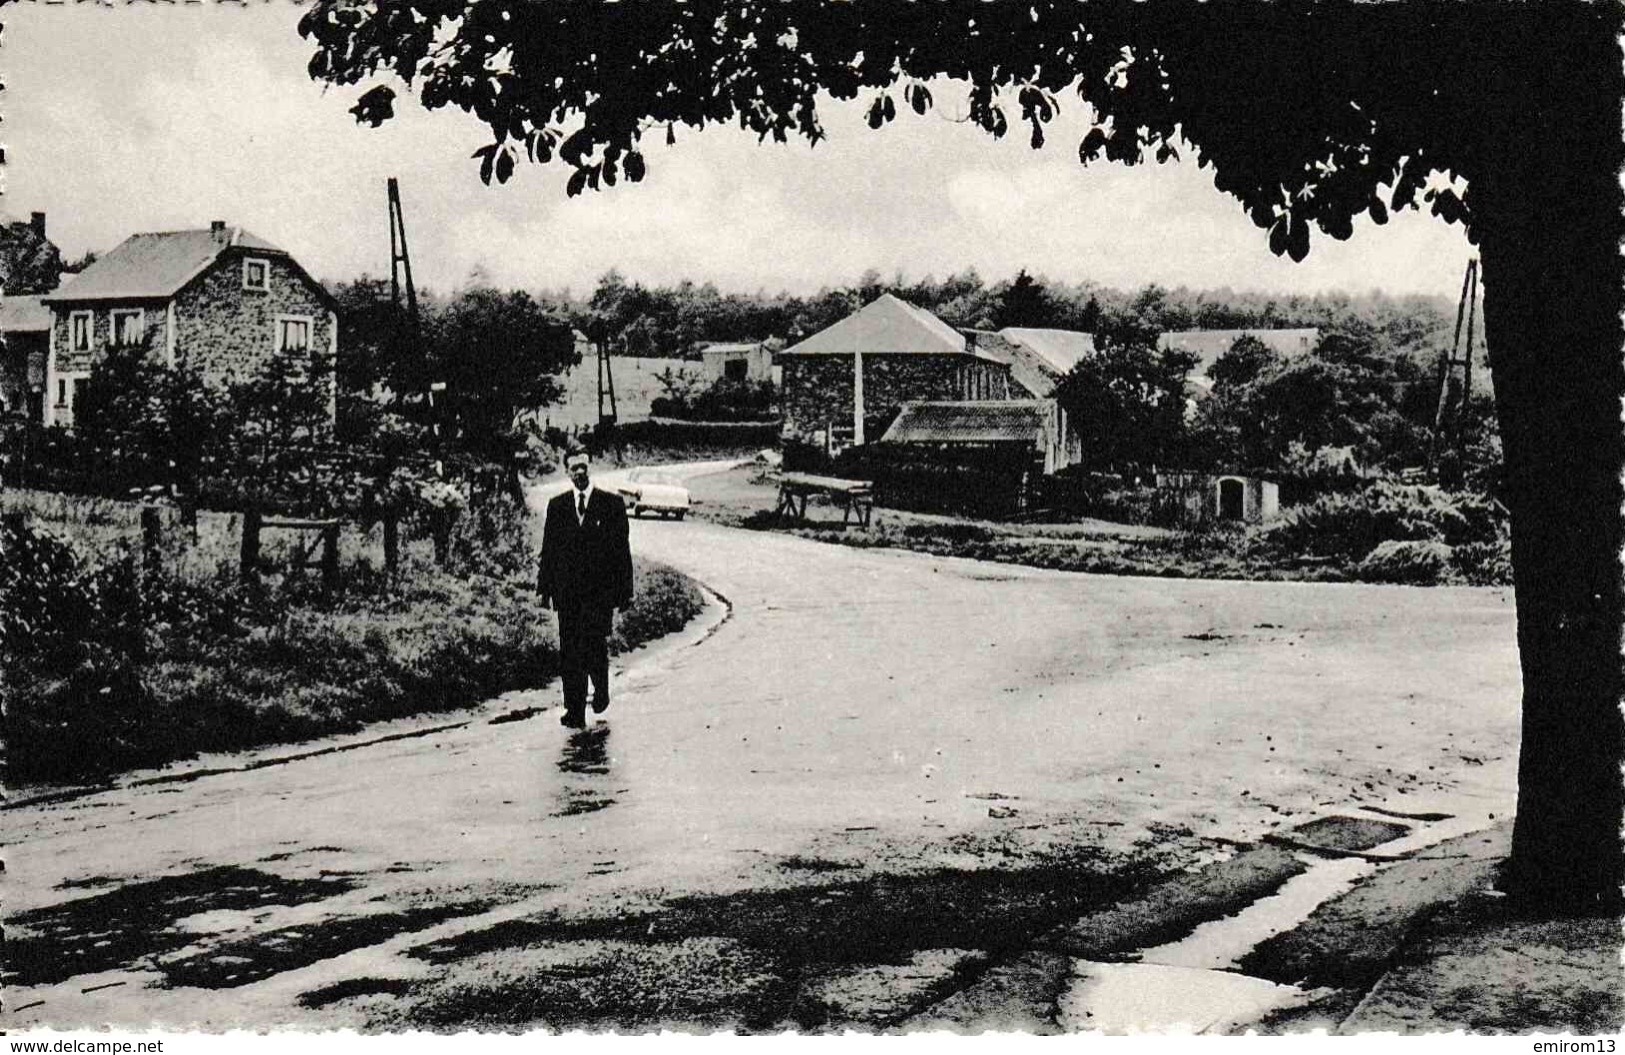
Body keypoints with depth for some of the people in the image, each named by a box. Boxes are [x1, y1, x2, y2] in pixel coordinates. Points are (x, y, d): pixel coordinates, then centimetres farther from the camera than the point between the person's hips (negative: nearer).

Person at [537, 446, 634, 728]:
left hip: (600, 591, -3)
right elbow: (548, 550, 12)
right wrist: (545, 588, 6)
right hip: (567, 593, 3)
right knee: (569, 654, 1)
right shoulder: (557, 506, 10)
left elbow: (622, 549, 2)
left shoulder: (612, 503, 2)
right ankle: (575, 712, 6)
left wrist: (625, 590, -2)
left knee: (593, 645, -10)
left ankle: (601, 691, 19)